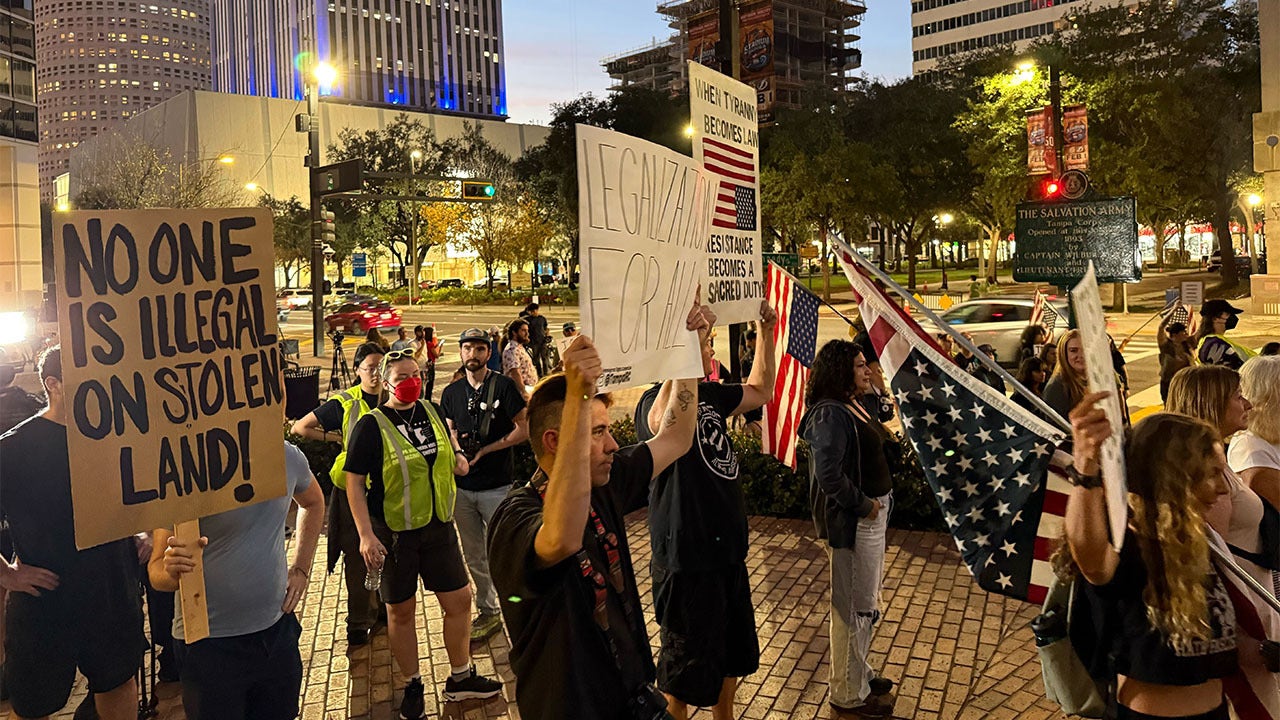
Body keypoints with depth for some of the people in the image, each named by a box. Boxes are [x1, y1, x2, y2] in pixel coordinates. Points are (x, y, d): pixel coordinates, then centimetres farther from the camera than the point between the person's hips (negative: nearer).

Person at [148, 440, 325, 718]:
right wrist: (172, 571, -37)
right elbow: (157, 568, -15)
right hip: (210, 643, -4)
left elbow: (313, 502, 18)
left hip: (277, 628, 5)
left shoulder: (288, 457, -5)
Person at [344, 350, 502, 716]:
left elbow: (447, 434, 24)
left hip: (438, 525, 5)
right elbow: (354, 482, -13)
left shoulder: (431, 410, 3)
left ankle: (460, 677, 29)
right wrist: (366, 535, -19)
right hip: (393, 532, -5)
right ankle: (412, 686, 28)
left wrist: (457, 454, 1)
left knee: (459, 599, 9)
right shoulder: (371, 425, -13)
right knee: (401, 611, 9)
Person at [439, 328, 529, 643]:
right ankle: (487, 612, 27)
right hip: (462, 487, 5)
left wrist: (484, 450, -13)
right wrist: (455, 444, -4)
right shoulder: (451, 393, 9)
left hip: (497, 487, -5)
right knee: (474, 558, 13)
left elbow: (524, 430, -8)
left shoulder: (503, 386, -6)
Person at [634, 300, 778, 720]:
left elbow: (760, 391, 22)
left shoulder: (708, 394, 6)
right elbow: (671, 422, -47)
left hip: (728, 551, 9)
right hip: (688, 560, -9)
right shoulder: (655, 401, -21)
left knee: (733, 654, 26)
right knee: (685, 669, 10)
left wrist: (766, 331, 10)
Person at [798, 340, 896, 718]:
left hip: (871, 515, 10)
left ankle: (859, 673, 41)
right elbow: (829, 475, -29)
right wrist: (863, 505, -19)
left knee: (865, 603, 23)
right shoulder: (830, 414, -21)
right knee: (855, 607, 3)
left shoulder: (850, 407, 9)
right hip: (852, 521, -10)